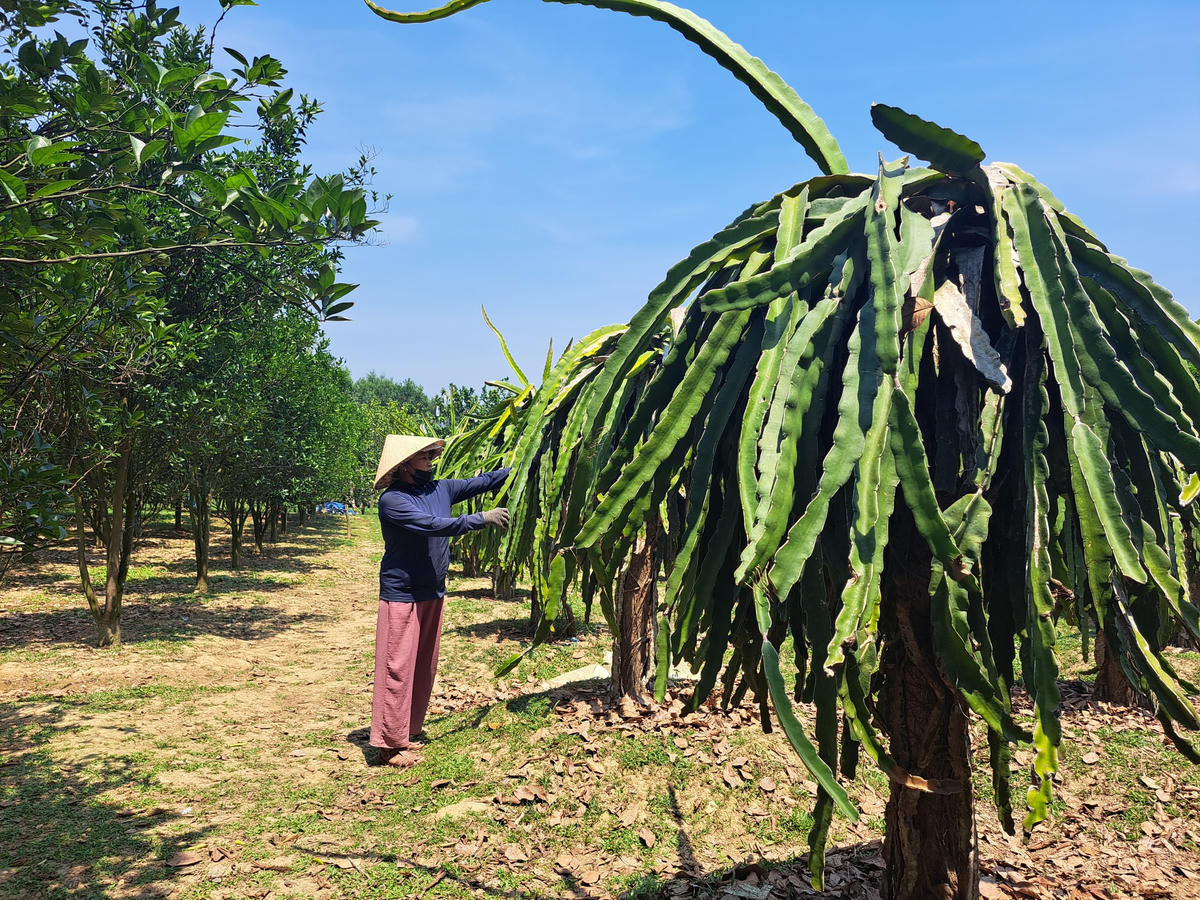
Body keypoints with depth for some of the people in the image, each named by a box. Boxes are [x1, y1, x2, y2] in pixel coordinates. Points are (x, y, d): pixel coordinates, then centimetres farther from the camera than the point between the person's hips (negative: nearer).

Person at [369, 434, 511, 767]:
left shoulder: (440, 488, 5)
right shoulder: (392, 501, -17)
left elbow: (481, 482, 7)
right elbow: (434, 525, -27)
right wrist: (483, 519, -24)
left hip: (433, 593, 8)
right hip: (402, 594, -8)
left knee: (425, 666, 14)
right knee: (397, 668, -4)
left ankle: (411, 730, 27)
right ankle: (390, 745, 4)